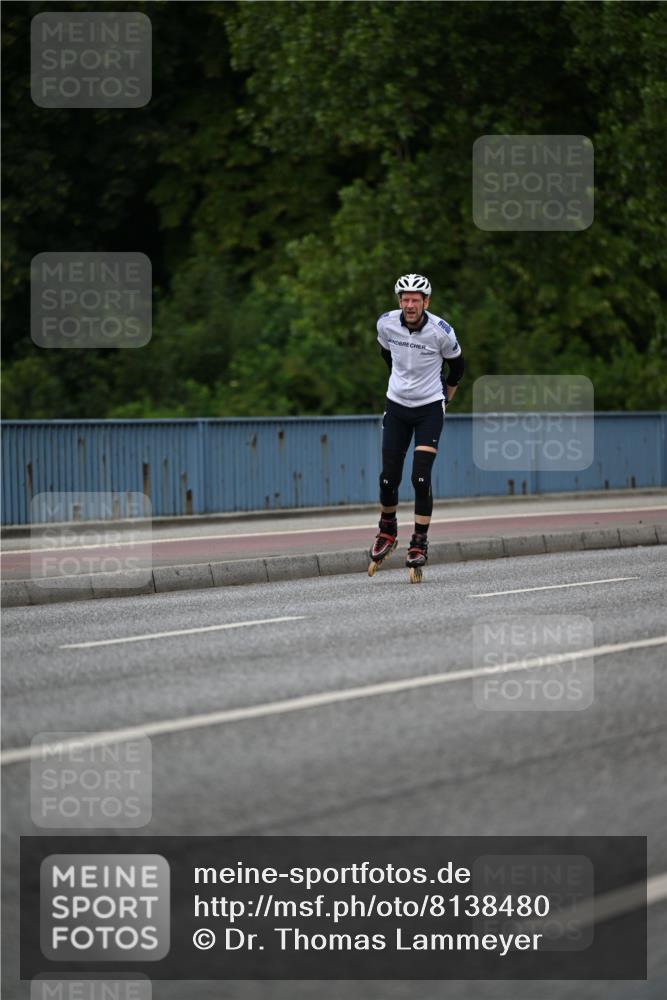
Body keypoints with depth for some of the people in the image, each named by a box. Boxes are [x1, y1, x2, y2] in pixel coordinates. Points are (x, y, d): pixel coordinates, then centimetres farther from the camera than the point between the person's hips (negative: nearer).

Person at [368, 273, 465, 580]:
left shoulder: (441, 331, -18)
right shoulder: (386, 323, -10)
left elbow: (456, 364, 3)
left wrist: (446, 396, 15)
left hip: (430, 408, -3)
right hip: (397, 406, 3)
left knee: (421, 478, -14)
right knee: (388, 478, 1)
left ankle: (420, 543, -3)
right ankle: (387, 530, 27)